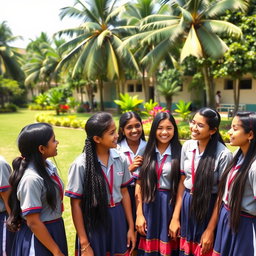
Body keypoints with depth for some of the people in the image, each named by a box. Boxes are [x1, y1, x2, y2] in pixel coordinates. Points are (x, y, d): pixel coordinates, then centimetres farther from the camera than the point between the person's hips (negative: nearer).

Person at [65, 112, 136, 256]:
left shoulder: (121, 159, -5)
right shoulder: (81, 165, -17)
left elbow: (124, 192, 5)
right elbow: (76, 204, -12)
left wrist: (131, 227, 8)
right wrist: (84, 244, -10)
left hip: (117, 219, 4)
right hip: (93, 221, -4)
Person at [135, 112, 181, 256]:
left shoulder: (179, 153, -6)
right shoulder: (147, 152, 1)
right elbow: (139, 185, 1)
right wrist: (139, 214, -2)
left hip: (169, 205, -2)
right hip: (148, 206, 2)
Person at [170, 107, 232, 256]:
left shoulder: (223, 154, -17)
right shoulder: (187, 146, -4)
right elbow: (182, 182, 3)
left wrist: (210, 230, -9)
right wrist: (175, 217, 3)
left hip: (209, 207, -4)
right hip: (187, 205, 4)